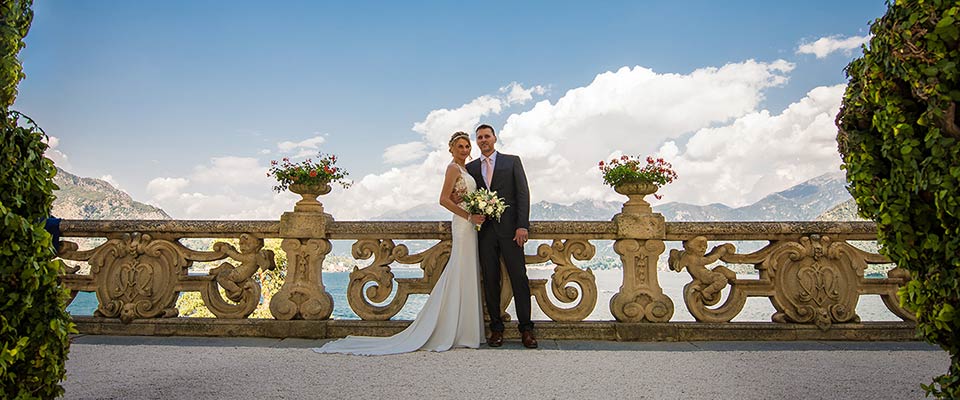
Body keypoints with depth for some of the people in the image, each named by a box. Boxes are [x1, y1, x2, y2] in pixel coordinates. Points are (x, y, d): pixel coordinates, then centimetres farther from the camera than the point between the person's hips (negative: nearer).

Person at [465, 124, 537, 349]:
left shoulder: (512, 161, 8)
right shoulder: (471, 168, 15)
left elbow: (523, 193, 1)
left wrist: (522, 225, -9)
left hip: (509, 229, -2)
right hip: (484, 231, 2)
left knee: (519, 278, -3)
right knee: (490, 281, 4)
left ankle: (526, 329, 5)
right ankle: (496, 328, 13)